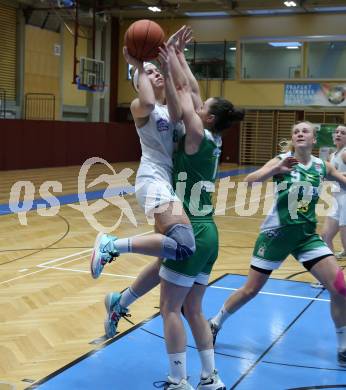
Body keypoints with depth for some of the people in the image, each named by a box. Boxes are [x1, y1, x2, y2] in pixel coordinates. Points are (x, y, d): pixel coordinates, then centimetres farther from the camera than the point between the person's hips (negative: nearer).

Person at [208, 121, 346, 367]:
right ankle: (215, 323, 30)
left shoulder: (322, 167, 0)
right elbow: (249, 180, -23)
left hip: (306, 235, 3)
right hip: (276, 233, -3)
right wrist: (277, 169, -38)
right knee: (250, 290, 6)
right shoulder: (283, 161, -10)